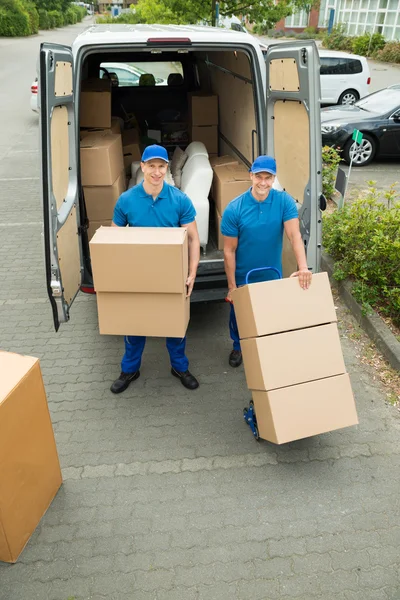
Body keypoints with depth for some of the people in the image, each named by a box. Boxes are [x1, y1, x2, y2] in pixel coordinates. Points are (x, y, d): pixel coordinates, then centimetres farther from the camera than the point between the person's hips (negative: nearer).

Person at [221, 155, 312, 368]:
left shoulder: (284, 201, -14)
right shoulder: (234, 209, -19)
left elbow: (295, 235, -24)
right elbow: (229, 250, -15)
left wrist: (303, 267, -38)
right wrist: (232, 286, -14)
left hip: (272, 275, 1)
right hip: (243, 277, -1)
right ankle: (238, 346, 47)